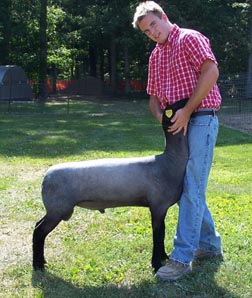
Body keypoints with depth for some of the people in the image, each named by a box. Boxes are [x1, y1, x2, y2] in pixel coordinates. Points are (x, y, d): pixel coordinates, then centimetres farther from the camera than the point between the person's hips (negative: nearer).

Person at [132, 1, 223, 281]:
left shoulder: (189, 38, -4)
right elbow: (154, 97, 21)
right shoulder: (155, 56, 19)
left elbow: (211, 72, -19)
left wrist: (187, 111, -20)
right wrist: (162, 117, -1)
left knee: (191, 189, -10)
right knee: (184, 187, 12)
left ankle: (182, 258, -8)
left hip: (200, 121, -9)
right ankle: (209, 244, 26)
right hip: (177, 127, 9)